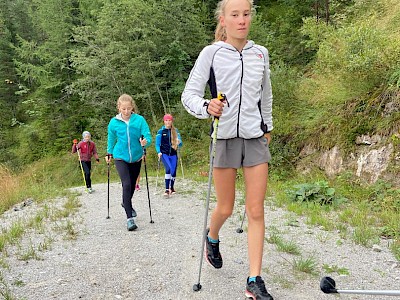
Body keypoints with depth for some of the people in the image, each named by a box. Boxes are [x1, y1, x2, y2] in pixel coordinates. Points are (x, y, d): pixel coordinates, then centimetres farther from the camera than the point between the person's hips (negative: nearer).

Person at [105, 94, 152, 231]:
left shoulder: (140, 120, -11)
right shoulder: (114, 122, -7)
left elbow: (148, 136, -14)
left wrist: (145, 142, -36)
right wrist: (109, 154, 18)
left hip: (136, 158, 2)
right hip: (120, 158, -2)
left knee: (132, 185, 18)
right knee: (126, 185, -18)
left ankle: (126, 203, 49)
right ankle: (129, 217, -13)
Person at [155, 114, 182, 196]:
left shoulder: (176, 131, 10)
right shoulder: (161, 131, 5)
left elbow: (180, 144, 10)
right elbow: (157, 144, 3)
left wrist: (179, 142, -14)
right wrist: (159, 152, -14)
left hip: (173, 154, 3)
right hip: (164, 153, -3)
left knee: (174, 170, 1)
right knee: (168, 168, -23)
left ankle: (172, 188, 23)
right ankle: (167, 189, -22)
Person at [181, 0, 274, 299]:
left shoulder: (261, 53, 8)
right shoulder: (211, 53, -3)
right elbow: (189, 94, -7)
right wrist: (206, 107, -28)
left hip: (256, 139, 3)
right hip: (225, 137, -2)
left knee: (256, 211, 0)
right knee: (225, 208, 8)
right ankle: (212, 238, 43)